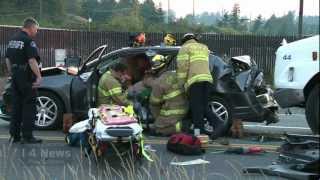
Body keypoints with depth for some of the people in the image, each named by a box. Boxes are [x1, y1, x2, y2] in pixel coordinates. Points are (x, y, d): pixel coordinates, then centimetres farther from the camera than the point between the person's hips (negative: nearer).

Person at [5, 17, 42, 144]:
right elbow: (32, 60, -21)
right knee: (29, 105, -3)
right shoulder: (28, 41, -13)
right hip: (26, 77, -8)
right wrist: (39, 76, -19)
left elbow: (7, 59, 17)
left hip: (15, 76, 8)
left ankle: (14, 135, 15)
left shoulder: (13, 39, 13)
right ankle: (27, 136, -3)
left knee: (16, 105, 12)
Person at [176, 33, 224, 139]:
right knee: (204, 107, 11)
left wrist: (181, 83, -1)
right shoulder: (204, 47, 28)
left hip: (194, 80, -6)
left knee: (197, 108, -5)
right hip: (207, 78, 6)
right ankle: (218, 123, -8)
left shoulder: (185, 48, 6)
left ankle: (199, 132, -8)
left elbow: (182, 67, -5)